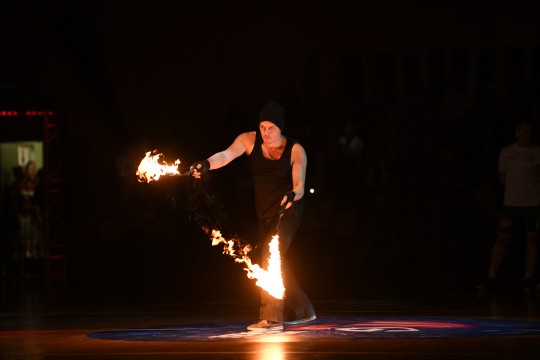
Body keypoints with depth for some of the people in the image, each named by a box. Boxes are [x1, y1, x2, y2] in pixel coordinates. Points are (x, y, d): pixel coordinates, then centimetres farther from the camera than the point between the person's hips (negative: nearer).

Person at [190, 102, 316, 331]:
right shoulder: (249, 140, -7)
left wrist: (293, 195, -43)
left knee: (271, 257, -22)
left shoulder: (295, 150, -12)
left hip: (288, 209, -6)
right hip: (265, 213, 6)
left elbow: (299, 186, -19)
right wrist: (207, 164, -45)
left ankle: (271, 318, -23)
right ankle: (302, 312, 31)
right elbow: (227, 155, -24)